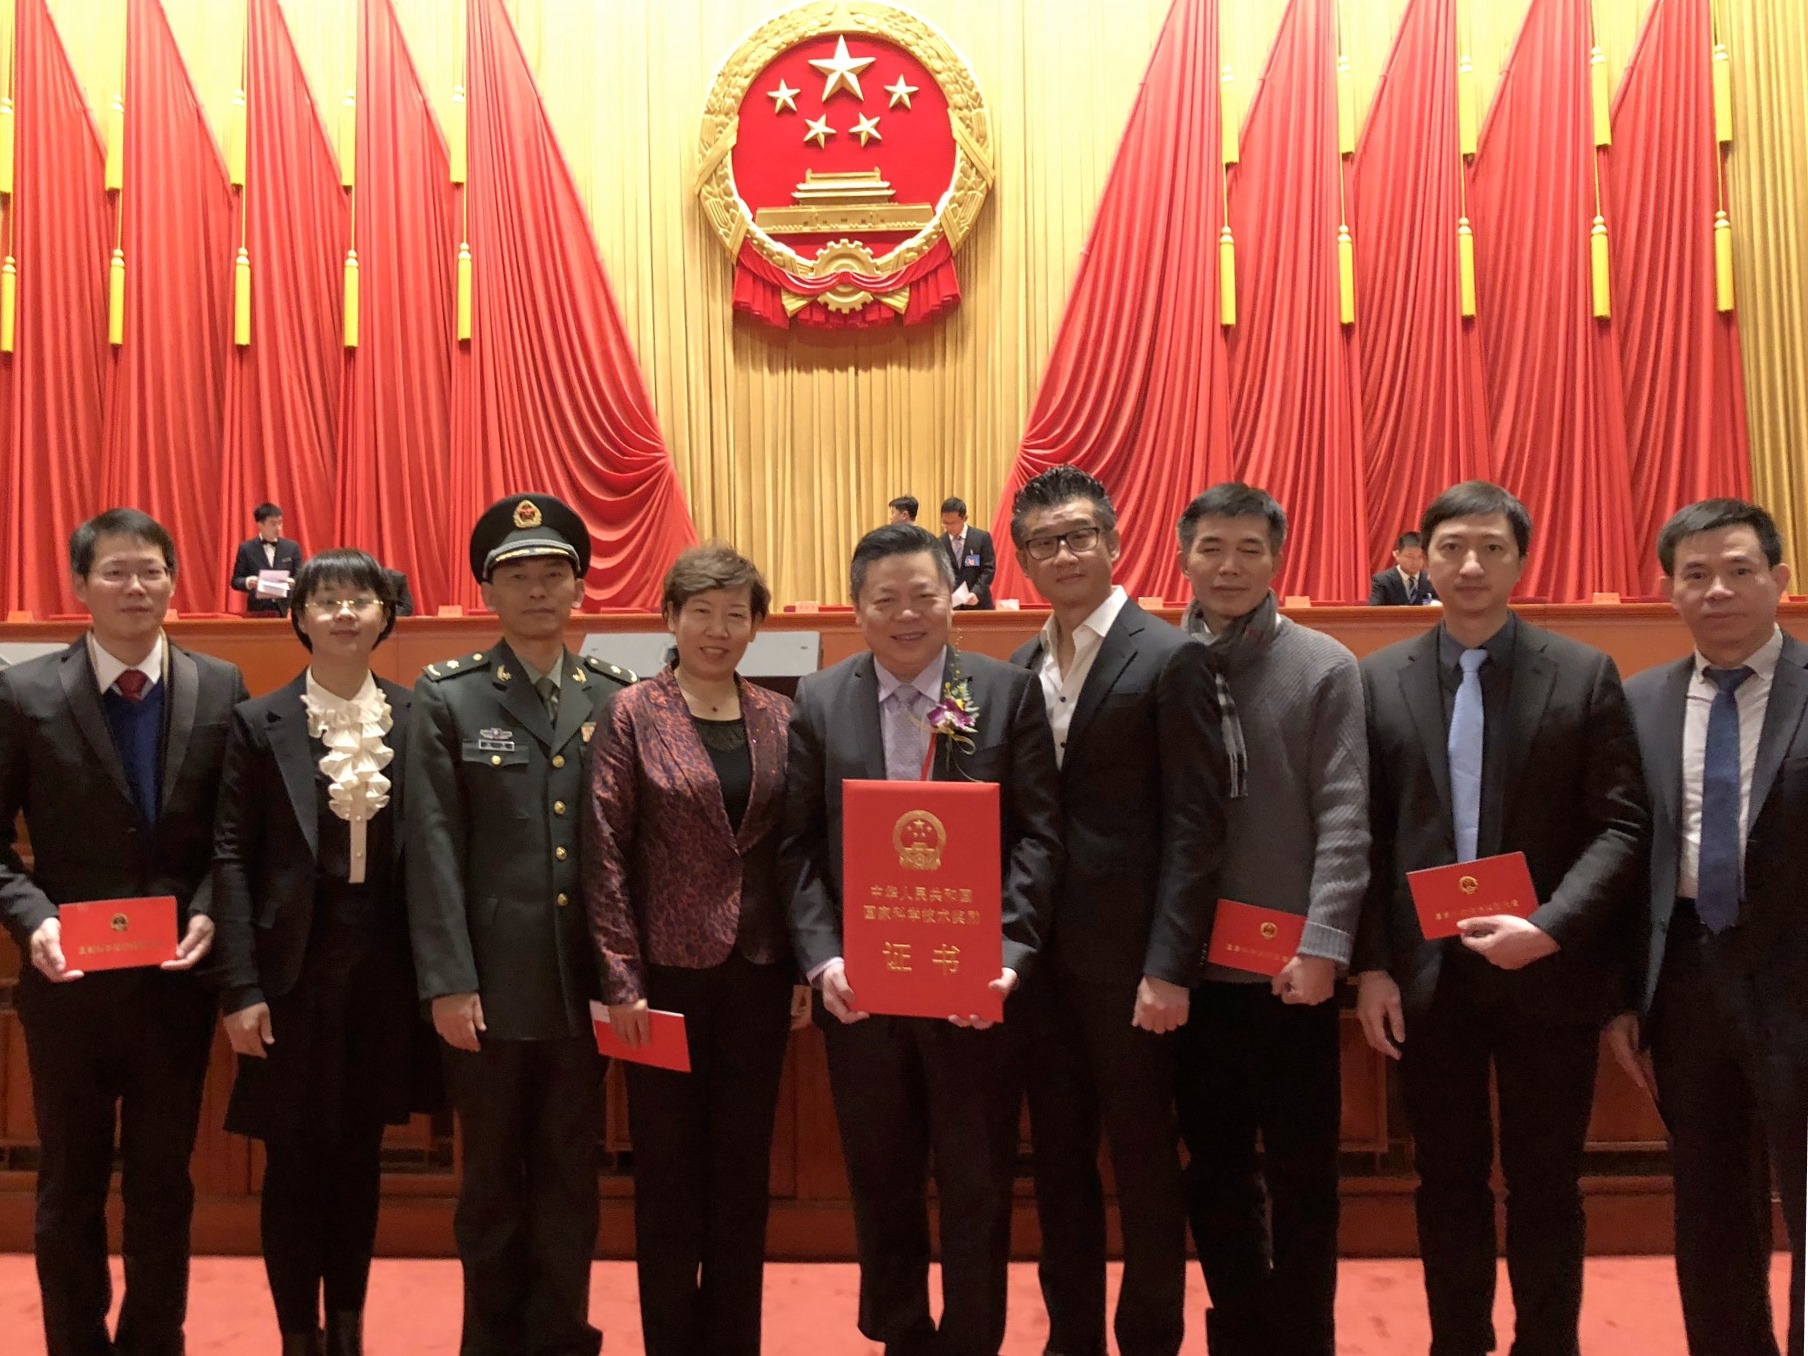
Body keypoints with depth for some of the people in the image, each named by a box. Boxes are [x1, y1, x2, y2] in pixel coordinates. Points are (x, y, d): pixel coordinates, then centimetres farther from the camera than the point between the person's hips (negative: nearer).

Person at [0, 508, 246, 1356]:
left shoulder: (220, 690, -1)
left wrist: (209, 913, -13)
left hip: (175, 980, 1)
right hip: (69, 982, -1)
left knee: (164, 1185, 14)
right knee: (70, 1188, 14)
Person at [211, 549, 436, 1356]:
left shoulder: (416, 718, 3)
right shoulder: (259, 723, -2)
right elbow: (231, 858, -5)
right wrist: (241, 987, -11)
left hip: (386, 967, 2)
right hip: (296, 966, -2)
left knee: (360, 1155, 13)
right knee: (294, 1161, 6)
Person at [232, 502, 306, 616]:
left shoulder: (292, 547, 8)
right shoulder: (246, 549, 3)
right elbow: (235, 581, 3)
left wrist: (293, 582, -15)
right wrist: (248, 582, -19)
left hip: (285, 610, 1)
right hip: (257, 611, -1)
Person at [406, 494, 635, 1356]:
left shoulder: (615, 698, 7)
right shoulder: (446, 700, 1)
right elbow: (434, 849, -5)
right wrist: (447, 982, -11)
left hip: (584, 983, 2)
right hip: (492, 983, -2)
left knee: (570, 1178, 11)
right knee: (492, 1179, 11)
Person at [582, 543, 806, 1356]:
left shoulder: (778, 719, 5)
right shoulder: (633, 714, -5)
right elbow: (604, 852, -7)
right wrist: (620, 977, -12)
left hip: (758, 971, 3)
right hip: (667, 968, -3)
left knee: (743, 1168, 12)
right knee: (667, 1171, 9)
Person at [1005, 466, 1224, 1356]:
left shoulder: (1168, 659, -9)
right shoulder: (1021, 668, 10)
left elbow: (1194, 825, -13)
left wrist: (1169, 966, -17)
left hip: (1125, 955, -6)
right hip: (1039, 950, 6)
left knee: (1144, 1163, 7)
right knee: (1057, 1158, 15)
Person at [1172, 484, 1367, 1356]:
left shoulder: (1325, 668, -1)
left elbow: (1343, 818, -7)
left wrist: (1323, 944, -15)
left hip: (1291, 965, -2)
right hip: (1191, 964, 2)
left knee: (1302, 1173, 10)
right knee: (1215, 1170, 14)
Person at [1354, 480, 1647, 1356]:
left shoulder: (1585, 675, -1)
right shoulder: (1380, 680, 3)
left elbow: (1621, 825, -6)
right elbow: (1366, 836, 2)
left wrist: (1549, 928, -18)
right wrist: (1370, 965, -3)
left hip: (1549, 972, -1)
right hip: (1427, 975, 2)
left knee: (1545, 1185, 10)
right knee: (1446, 1183, 13)